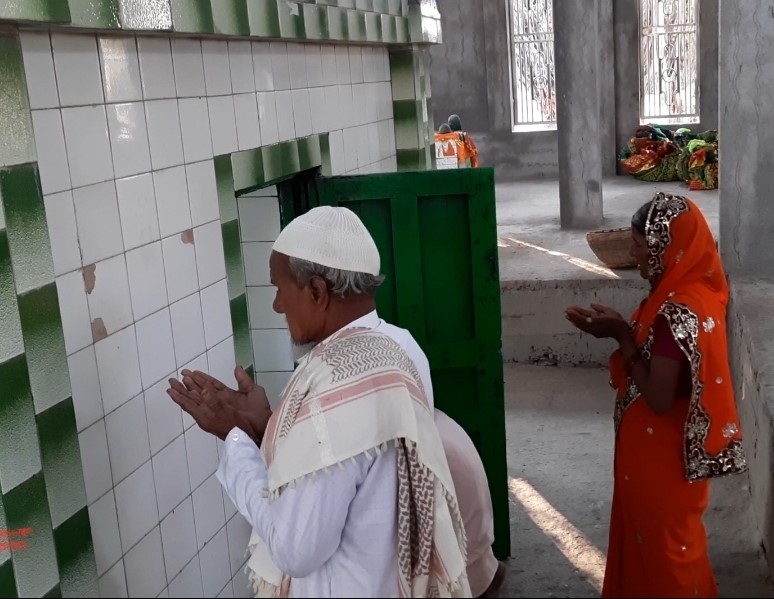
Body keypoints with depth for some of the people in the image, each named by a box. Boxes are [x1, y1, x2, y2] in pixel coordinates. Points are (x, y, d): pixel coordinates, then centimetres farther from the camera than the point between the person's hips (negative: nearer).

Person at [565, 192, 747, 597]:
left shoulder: (677, 312, -28)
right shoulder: (692, 292, 2)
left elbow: (658, 399, -27)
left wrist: (621, 336, -20)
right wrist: (620, 331, -3)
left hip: (662, 452, -9)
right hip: (660, 447, 9)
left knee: (663, 542, 11)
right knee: (651, 534, 24)